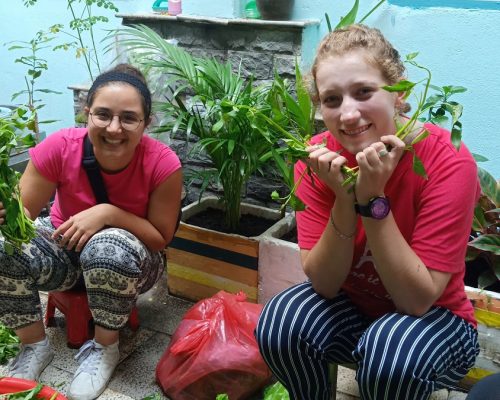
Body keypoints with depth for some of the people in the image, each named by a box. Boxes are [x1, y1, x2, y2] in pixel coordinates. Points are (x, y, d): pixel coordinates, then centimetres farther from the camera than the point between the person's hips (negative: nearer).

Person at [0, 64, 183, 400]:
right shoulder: (60, 147, -23)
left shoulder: (162, 164, -27)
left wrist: (108, 213, -33)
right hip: (65, 249, 2)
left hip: (131, 262, -2)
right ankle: (35, 346, -1)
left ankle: (105, 348, -9)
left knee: (110, 247, -37)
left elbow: (161, 238, -18)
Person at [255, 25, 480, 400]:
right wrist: (344, 200, -30)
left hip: (434, 317, -2)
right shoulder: (318, 157, -14)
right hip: (351, 306, 3)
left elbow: (417, 299, -23)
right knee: (281, 324, -25)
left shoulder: (447, 160, -24)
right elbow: (324, 284, -15)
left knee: (390, 352, -34)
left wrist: (373, 199, -32)